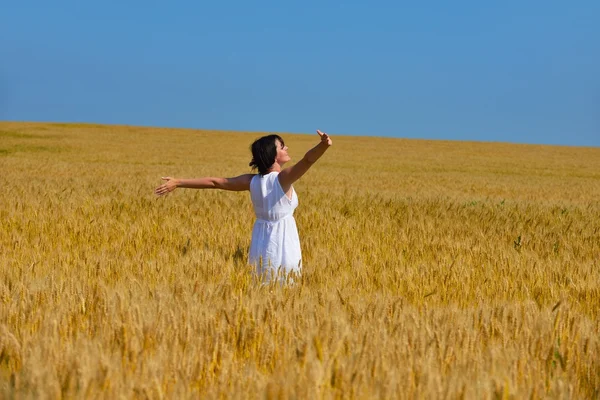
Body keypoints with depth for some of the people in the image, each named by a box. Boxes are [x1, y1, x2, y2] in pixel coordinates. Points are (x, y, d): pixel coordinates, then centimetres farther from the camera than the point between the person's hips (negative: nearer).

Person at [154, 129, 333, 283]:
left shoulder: (252, 181, 2)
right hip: (283, 246, -5)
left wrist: (178, 183, 12)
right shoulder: (283, 178, -13)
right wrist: (323, 145, -48)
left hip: (260, 246, 5)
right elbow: (307, 160, -29)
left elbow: (215, 182, 6)